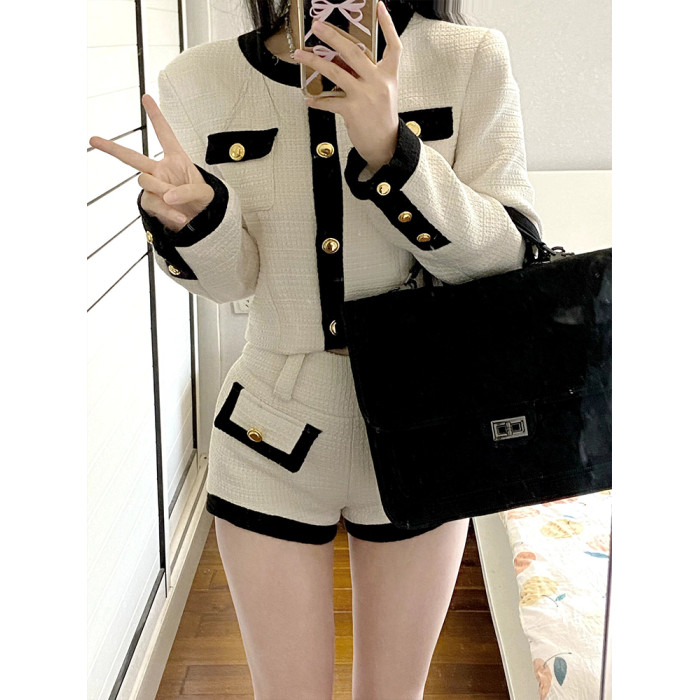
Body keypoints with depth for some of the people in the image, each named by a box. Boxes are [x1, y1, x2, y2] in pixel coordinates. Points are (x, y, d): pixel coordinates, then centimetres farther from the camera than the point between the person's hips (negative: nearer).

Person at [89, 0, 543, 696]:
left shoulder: (470, 60, -9)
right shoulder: (201, 81, -6)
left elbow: (510, 260, -14)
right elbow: (231, 279, -3)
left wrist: (390, 148, -29)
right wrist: (191, 214, -26)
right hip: (274, 433, 0)